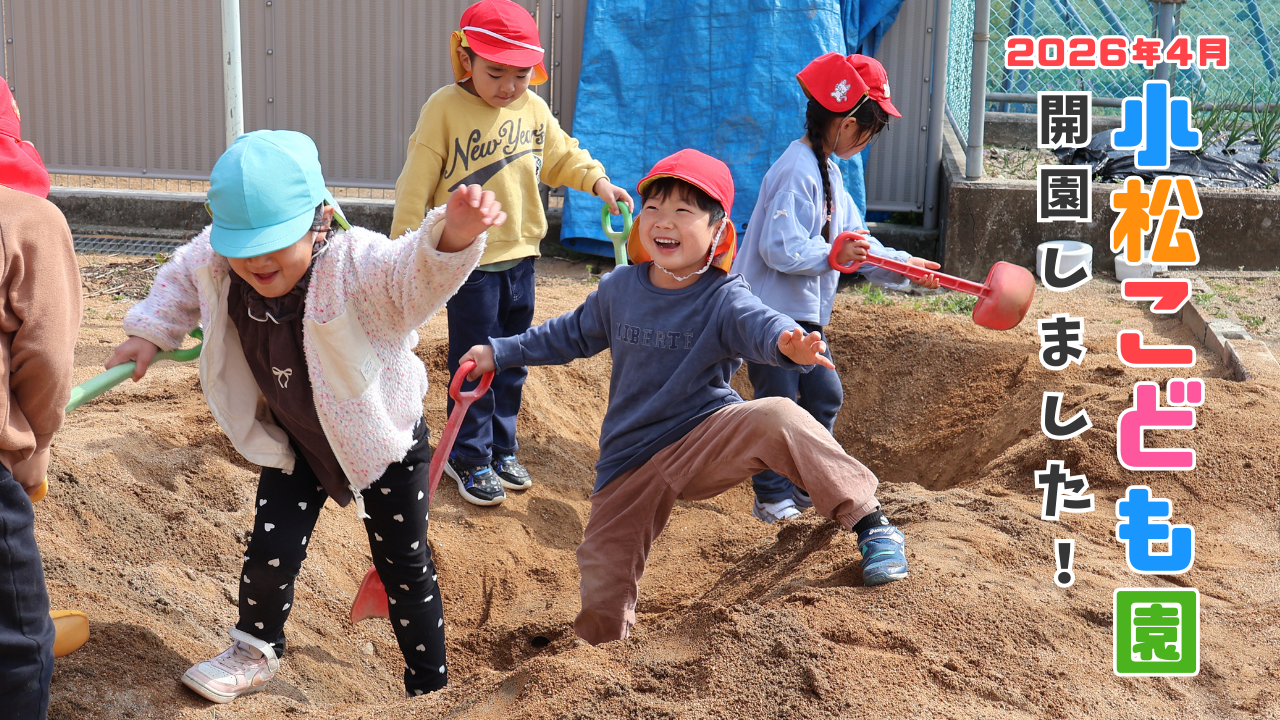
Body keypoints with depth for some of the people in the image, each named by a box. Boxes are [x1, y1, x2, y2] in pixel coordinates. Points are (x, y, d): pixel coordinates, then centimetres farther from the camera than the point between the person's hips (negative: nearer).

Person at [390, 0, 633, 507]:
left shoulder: (533, 109, 2)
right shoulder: (445, 109, -14)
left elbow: (561, 157, 17)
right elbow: (416, 184, -10)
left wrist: (597, 181, -1)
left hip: (520, 256, 5)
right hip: (470, 261, -5)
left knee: (512, 362, 15)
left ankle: (501, 449, 30)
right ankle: (469, 458, 17)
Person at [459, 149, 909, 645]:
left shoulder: (724, 300, -15)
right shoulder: (619, 288, -1)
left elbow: (760, 325, -38)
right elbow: (571, 335, 19)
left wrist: (789, 343, -62)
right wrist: (499, 352, 19)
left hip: (706, 442, -4)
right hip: (630, 463, 4)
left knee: (775, 419, -34)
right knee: (601, 594, 5)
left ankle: (870, 523, -22)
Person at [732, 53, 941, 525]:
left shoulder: (829, 171, 11)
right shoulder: (797, 173, -22)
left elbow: (854, 240, 14)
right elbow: (779, 249, -28)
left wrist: (903, 266, 6)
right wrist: (833, 255, -26)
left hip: (805, 312, 10)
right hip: (769, 309, -10)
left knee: (825, 394, 17)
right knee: (779, 403, -1)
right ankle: (772, 497, 12)